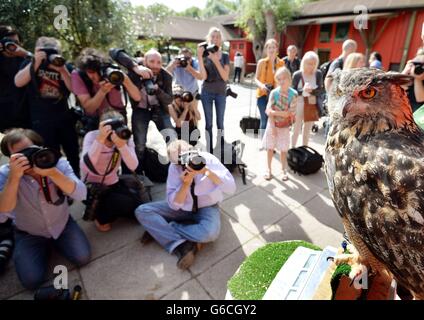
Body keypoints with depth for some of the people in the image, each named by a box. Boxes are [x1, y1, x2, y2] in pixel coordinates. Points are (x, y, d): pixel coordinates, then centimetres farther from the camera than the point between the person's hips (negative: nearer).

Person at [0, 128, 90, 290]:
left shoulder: (58, 163, -20)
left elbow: (80, 195, -32)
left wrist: (52, 172, -44)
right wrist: (14, 176, -41)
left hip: (62, 224, 0)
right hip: (29, 234, 0)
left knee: (82, 258, -10)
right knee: (32, 280, -12)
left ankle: (53, 242, 19)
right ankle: (45, 246, 19)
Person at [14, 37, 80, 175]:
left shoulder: (64, 66, 6)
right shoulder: (30, 64, 3)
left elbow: (74, 88, -6)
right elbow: (18, 82, -12)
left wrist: (62, 69, -18)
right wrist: (36, 63, -18)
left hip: (65, 118, 3)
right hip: (41, 121, -2)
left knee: (74, 153, 13)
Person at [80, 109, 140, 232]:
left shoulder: (125, 137, -11)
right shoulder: (91, 136, -19)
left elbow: (133, 167, -26)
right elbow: (85, 167, -35)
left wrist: (122, 145, -40)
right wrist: (100, 140, -43)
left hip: (113, 184, 4)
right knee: (128, 204, -25)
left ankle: (111, 210, 19)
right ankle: (100, 215, 5)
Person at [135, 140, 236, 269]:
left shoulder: (209, 160, -19)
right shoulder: (174, 168, -14)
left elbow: (231, 189, -27)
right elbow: (174, 205, -15)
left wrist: (206, 171, -38)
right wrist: (185, 184, -32)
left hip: (206, 208, -2)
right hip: (183, 207, 2)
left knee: (210, 233, -36)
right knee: (142, 211, -15)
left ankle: (159, 229, -14)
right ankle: (182, 246, -23)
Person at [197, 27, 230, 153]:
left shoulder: (225, 55, 1)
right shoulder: (204, 55, -1)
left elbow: (225, 77, -10)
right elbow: (204, 76, -11)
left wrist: (216, 60, -19)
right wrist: (200, 57, -18)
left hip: (221, 93, 0)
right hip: (207, 93, 0)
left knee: (220, 122, 4)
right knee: (209, 123, 3)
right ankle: (209, 151, 12)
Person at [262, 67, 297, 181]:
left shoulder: (293, 94, -10)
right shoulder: (274, 92, -10)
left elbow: (289, 113, -15)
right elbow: (268, 111, -15)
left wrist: (274, 112, -19)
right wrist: (273, 127, -19)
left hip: (285, 127, 0)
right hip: (272, 124, 0)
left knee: (283, 150, 6)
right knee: (270, 148, 8)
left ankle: (284, 170, 23)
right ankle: (269, 169, 22)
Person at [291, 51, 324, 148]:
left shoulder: (318, 74, -2)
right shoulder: (297, 74, -8)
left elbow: (321, 90, -4)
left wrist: (312, 90, -24)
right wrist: (303, 90, -25)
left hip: (312, 105, 3)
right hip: (299, 105, -2)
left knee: (308, 130, 15)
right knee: (296, 129, 6)